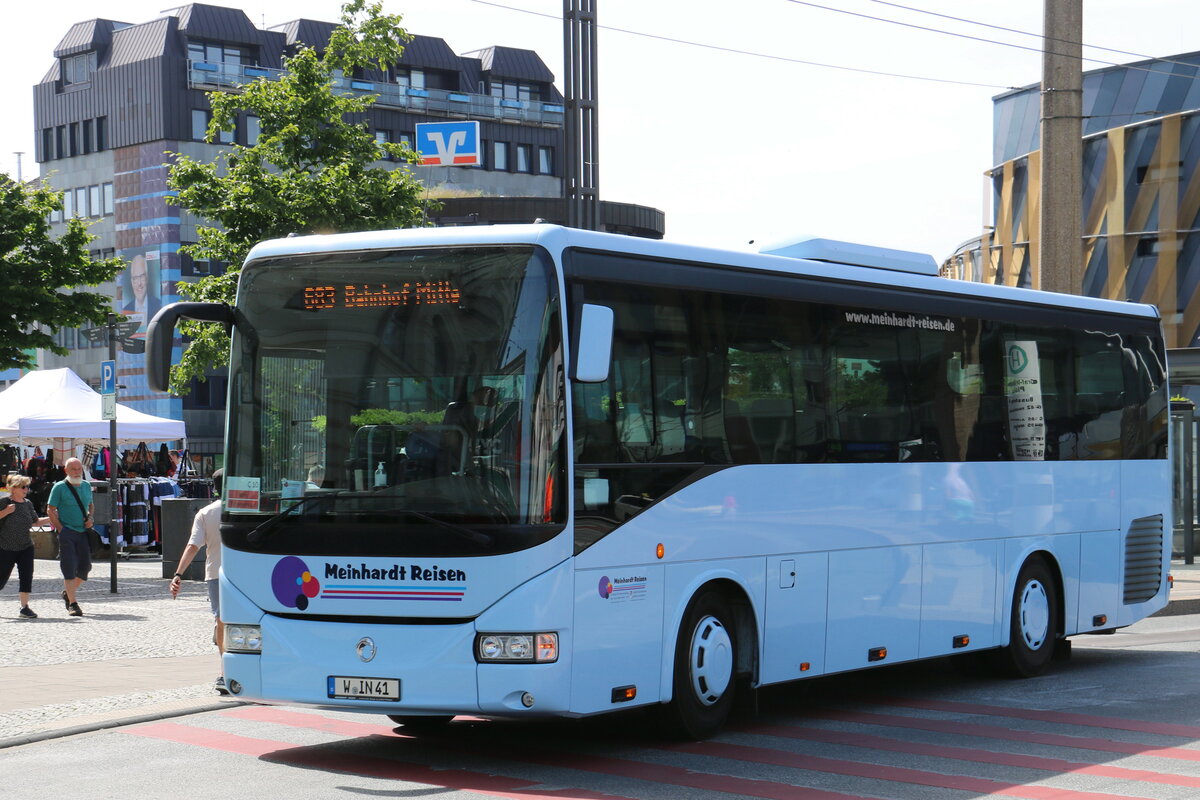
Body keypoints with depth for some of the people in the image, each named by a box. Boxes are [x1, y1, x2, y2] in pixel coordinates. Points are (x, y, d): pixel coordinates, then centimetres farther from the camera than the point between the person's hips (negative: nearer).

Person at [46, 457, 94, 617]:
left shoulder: (86, 486, 12)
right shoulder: (59, 487, -5)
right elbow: (51, 510, -5)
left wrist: (90, 518, 4)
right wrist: (61, 529, -11)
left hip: (83, 532, 5)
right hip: (67, 532, -5)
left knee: (85, 565, 5)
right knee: (69, 567, -8)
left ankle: (68, 592, 28)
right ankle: (72, 603, -8)